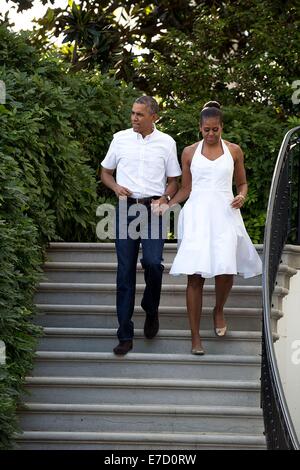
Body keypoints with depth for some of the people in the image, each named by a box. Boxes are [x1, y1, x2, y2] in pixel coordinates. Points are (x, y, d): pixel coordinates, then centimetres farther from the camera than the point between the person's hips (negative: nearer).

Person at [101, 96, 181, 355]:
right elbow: (105, 172, 16)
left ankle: (151, 310, 14)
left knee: (153, 262, -18)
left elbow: (174, 181, 10)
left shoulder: (166, 142, 5)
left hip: (153, 208, -1)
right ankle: (125, 335, 4)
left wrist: (164, 199, -9)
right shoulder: (120, 139, 8)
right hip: (126, 207, 1)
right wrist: (116, 187, -5)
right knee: (125, 271, 0)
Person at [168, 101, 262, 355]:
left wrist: (242, 196, -5)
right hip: (197, 215, 0)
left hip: (224, 215, 0)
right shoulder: (190, 152, 9)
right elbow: (186, 188, 14)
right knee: (195, 276, -7)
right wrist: (166, 205, 0)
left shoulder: (234, 151, 9)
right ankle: (195, 336, -1)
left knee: (225, 271, -12)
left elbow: (242, 183, 16)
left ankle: (219, 310, 22)